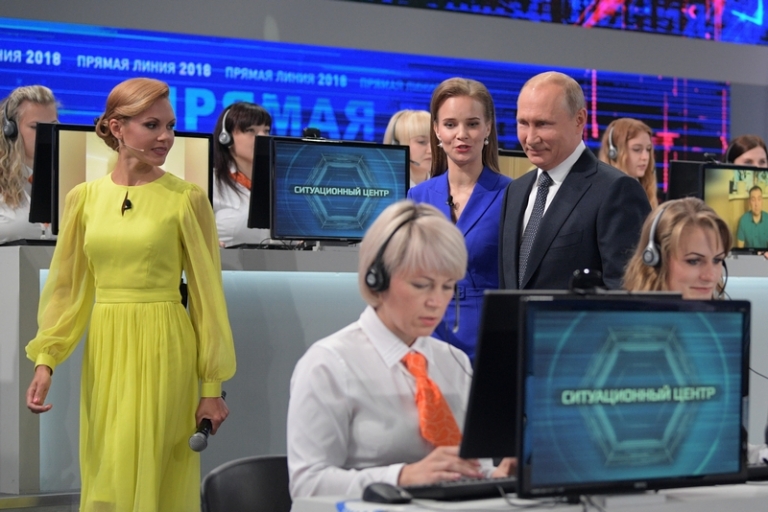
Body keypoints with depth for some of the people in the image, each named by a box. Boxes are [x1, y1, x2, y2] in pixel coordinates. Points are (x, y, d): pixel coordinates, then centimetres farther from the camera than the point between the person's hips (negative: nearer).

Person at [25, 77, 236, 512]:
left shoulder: (188, 199, -5)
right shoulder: (84, 198, 4)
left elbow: (207, 292, -4)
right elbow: (67, 287, 6)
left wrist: (213, 386, -5)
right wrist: (45, 360, -6)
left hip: (163, 349, -3)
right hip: (104, 348, 4)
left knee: (152, 476, -1)